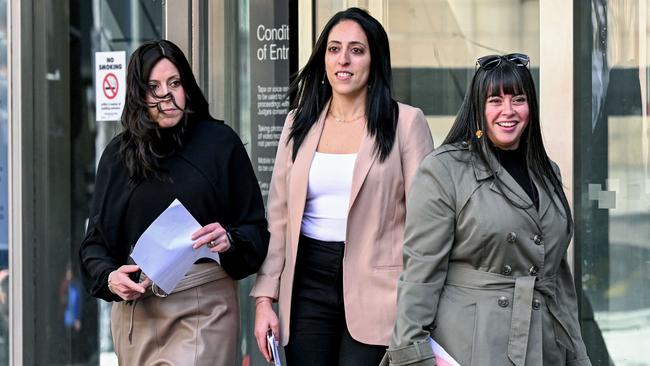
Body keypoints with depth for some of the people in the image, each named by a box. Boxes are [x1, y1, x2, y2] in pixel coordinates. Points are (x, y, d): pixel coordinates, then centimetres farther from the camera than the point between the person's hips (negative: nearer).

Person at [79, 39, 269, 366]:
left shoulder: (219, 143, 1)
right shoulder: (119, 154, 8)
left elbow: (255, 229, 2)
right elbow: (96, 239, 9)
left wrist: (229, 240, -19)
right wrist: (109, 277, -11)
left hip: (203, 304, -3)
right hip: (135, 305, 3)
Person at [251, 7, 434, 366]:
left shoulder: (406, 122, -2)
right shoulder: (300, 122, 10)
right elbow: (278, 217, 10)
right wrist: (264, 299, 4)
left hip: (374, 290, -3)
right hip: (308, 286, 4)